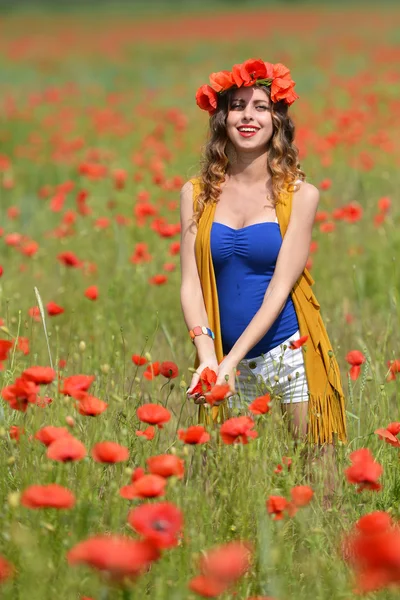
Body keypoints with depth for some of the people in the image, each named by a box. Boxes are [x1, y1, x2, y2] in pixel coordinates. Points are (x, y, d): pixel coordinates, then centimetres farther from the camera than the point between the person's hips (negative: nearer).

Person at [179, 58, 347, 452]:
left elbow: (280, 285, -9)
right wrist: (207, 358, -16)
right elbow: (190, 283, -1)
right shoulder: (196, 194, 4)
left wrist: (232, 359, -17)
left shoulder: (300, 194, -3)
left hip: (290, 355, -2)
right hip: (223, 359, 2)